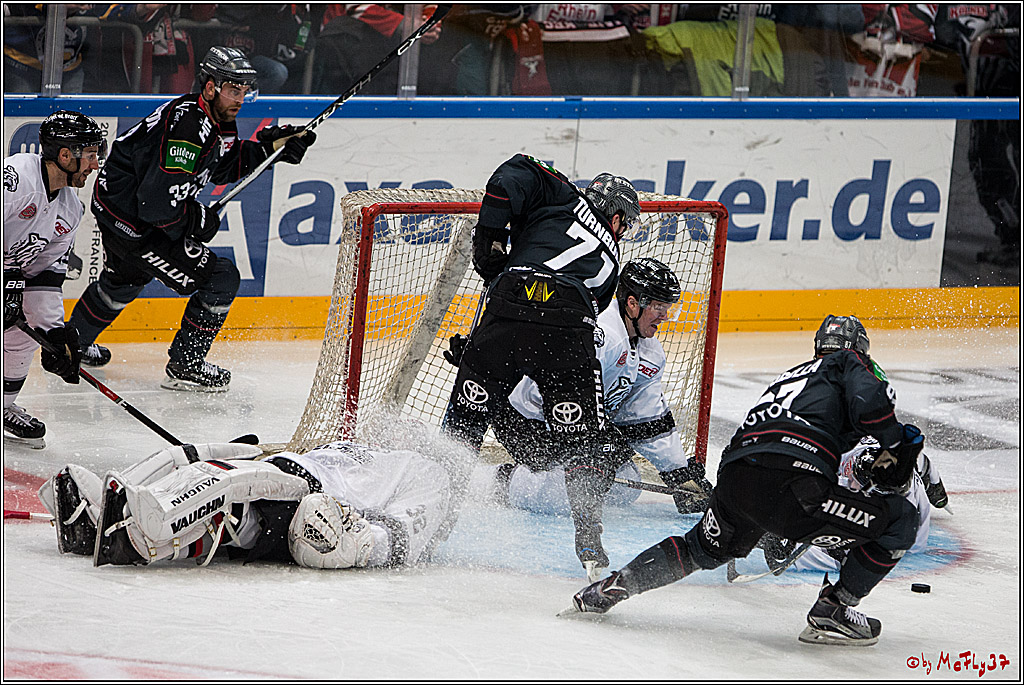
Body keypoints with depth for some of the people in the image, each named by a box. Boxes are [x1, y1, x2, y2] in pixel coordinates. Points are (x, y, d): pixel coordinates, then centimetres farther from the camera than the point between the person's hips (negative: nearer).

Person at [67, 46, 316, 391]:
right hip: (133, 220, -11)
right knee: (221, 279, -8)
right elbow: (157, 203, -33)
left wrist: (267, 147, 6)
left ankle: (72, 343, 56)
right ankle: (185, 366, 2)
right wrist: (198, 219, -16)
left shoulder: (216, 121, 1)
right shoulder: (188, 127, -30)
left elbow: (223, 166, 19)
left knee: (127, 276, 36)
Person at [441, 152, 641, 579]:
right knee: (585, 437, 11)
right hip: (568, 331, 1)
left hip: (508, 307, -1)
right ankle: (587, 534, 0)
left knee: (466, 418, 14)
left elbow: (514, 176, 5)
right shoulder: (609, 260, 32)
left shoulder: (565, 200, 24)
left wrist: (491, 236, 12)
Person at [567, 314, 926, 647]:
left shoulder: (788, 376, 38)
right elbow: (870, 405, -5)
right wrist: (899, 443, 11)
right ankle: (830, 610, 5)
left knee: (704, 548, 39)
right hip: (791, 488, -8)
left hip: (732, 476, 8)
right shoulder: (849, 363, 17)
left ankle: (614, 585, 33)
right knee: (899, 519, 6)